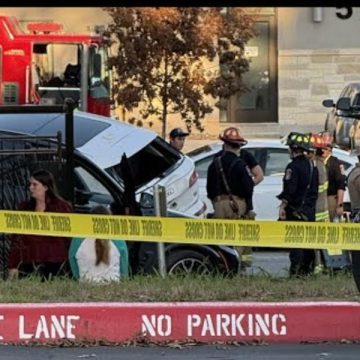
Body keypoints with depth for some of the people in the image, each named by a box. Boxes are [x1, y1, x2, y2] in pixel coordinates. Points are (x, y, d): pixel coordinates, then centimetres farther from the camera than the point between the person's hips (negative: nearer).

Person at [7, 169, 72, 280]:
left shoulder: (62, 207, 1)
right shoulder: (24, 208, 13)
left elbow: (69, 238, 0)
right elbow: (17, 239, 12)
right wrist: (13, 266, 4)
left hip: (54, 266, -3)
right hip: (28, 265, 3)